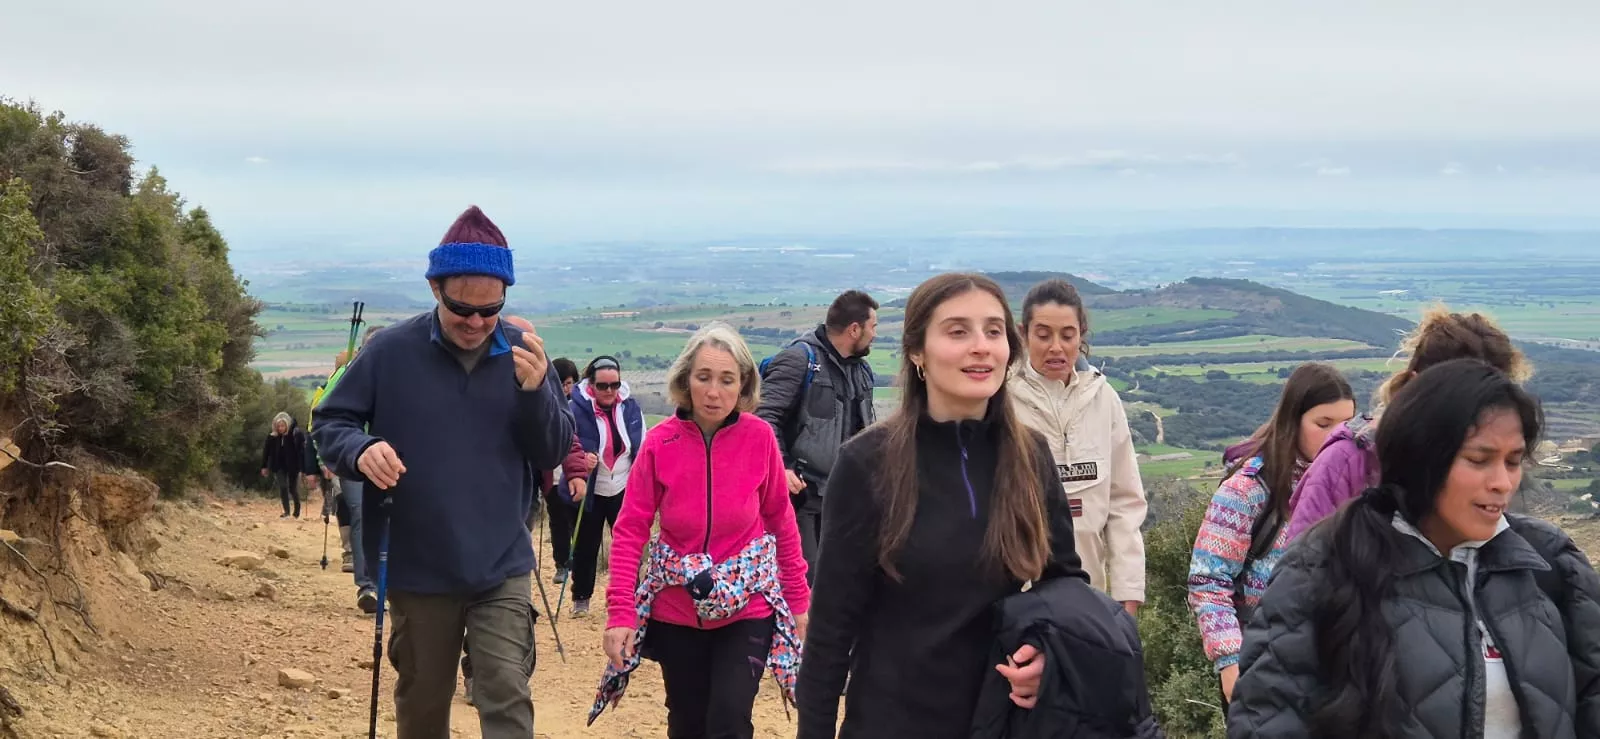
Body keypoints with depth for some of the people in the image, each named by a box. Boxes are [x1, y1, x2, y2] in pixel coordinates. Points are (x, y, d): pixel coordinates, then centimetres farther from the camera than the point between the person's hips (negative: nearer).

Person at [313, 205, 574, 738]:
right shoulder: (391, 351, -7)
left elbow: (556, 453, -1)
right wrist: (360, 450, -23)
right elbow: (330, 422, 0)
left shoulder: (522, 355, -2)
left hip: (501, 571, 0)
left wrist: (536, 391, -20)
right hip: (415, 570, 0)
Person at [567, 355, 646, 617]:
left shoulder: (630, 406, -3)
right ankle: (581, 598, 24)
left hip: (624, 490, 3)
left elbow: (642, 448, 3)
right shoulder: (577, 408, -15)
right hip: (591, 492, -2)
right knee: (586, 547, 9)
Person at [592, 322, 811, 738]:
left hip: (747, 606, -1)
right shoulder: (660, 442, -10)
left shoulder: (759, 437, -9)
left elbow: (782, 521, 1)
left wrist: (799, 599, 3)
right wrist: (620, 612, -15)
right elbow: (630, 530, -7)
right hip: (677, 608, 1)